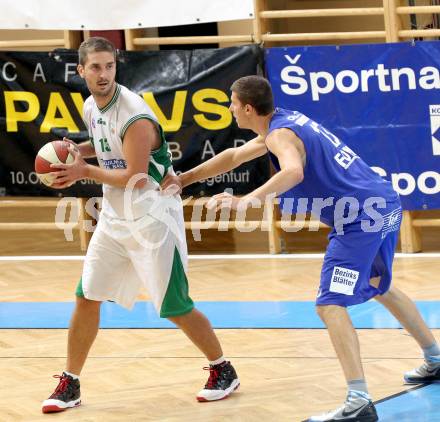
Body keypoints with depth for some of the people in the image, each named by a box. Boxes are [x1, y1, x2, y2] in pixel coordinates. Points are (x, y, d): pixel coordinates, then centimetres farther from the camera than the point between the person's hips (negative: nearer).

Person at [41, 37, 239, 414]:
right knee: (87, 298, 4)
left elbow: (135, 177, -25)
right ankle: (70, 385, 12)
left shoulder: (134, 116, -23)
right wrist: (79, 150, 3)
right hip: (114, 217, 7)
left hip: (152, 218, -7)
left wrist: (85, 171, -17)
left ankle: (223, 372, 17)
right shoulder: (91, 107, 3)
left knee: (175, 307, -2)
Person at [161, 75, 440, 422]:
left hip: (359, 218, -10)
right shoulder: (285, 122, 17)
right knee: (379, 287, 31)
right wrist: (183, 179, 29)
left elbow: (293, 171, -36)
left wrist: (245, 202, -40)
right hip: (387, 205, 10)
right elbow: (234, 157, 29)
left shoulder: (281, 135, -13)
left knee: (330, 305, -14)